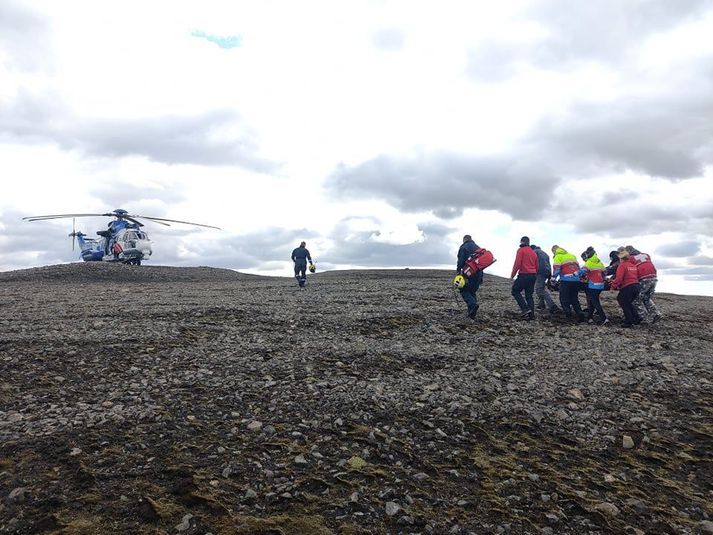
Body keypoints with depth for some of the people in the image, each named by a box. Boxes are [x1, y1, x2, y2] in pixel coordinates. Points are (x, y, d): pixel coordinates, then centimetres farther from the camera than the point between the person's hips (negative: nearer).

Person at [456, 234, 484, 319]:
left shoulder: (463, 247, -2)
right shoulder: (478, 248, 19)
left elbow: (460, 261, -12)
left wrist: (458, 271, -7)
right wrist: (481, 276, 22)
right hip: (478, 274, 7)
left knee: (464, 290, 0)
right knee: (472, 291, 15)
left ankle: (473, 304, -23)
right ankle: (472, 312, 10)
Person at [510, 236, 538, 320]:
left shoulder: (521, 250, -5)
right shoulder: (534, 252, 18)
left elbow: (517, 263, -15)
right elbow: (536, 266, 20)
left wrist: (513, 274, -5)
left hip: (524, 275, -7)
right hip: (533, 275, 7)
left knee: (515, 291, 4)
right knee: (529, 295, 10)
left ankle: (525, 309, -11)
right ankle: (531, 315, 6)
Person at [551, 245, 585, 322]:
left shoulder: (557, 257, -1)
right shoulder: (572, 255, 19)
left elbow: (556, 269, -11)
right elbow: (578, 267, 18)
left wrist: (554, 277, 3)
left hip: (566, 280, -6)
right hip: (576, 279, 6)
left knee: (564, 298, 5)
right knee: (574, 298, 16)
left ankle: (568, 311, -9)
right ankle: (580, 313, 7)